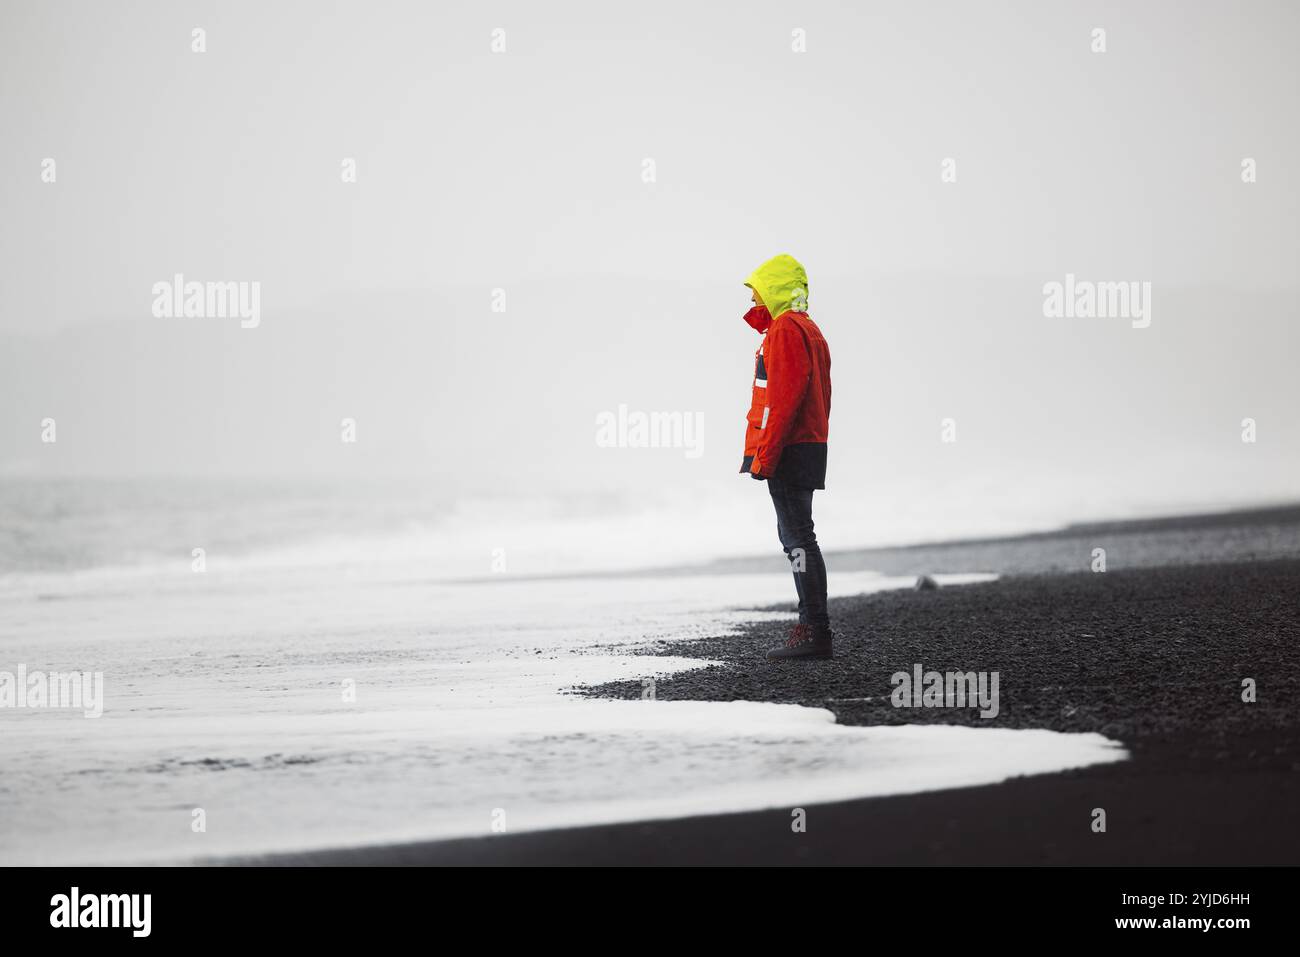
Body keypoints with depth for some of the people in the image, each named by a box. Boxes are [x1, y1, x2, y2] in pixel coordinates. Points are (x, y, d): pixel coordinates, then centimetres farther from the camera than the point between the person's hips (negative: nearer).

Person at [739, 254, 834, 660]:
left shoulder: (785, 329, -12)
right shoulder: (808, 329, 20)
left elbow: (785, 397, -21)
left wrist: (764, 455, -21)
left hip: (786, 451, -11)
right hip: (810, 445, 11)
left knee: (798, 538, -11)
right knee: (795, 536, 14)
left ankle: (815, 632, -13)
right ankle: (813, 627, 15)